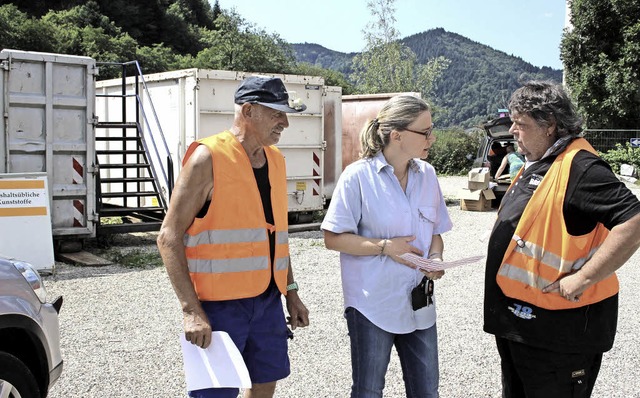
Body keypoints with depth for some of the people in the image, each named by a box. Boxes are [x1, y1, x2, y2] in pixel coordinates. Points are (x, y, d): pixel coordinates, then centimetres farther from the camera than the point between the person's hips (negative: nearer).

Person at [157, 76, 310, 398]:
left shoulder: (275, 160, 10)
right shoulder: (208, 158, -13)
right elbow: (169, 237, -15)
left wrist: (291, 292, 16)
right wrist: (191, 310, -22)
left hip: (268, 299, 7)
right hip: (220, 304, -7)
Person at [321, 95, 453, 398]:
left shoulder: (427, 174, 4)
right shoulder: (358, 176, -13)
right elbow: (333, 238, -11)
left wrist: (436, 258, -8)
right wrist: (385, 247, -19)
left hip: (419, 304, 5)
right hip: (373, 304, -5)